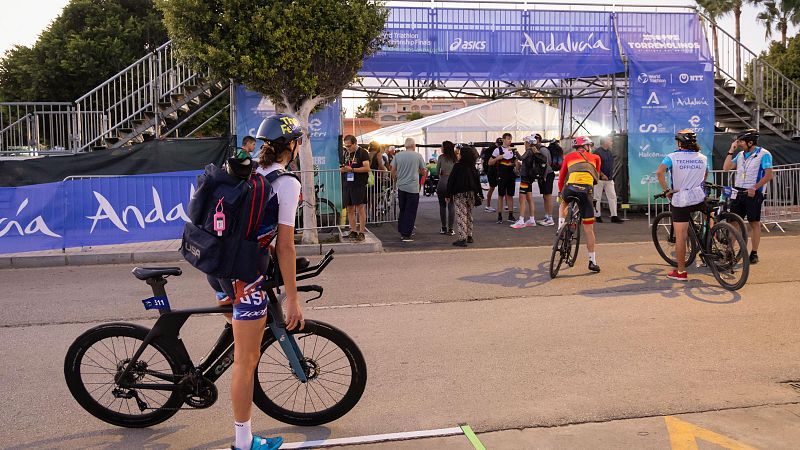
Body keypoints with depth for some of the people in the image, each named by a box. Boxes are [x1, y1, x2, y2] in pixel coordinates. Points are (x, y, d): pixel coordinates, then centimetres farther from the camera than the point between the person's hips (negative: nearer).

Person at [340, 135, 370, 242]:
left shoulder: (363, 153, -4)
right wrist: (342, 169, 0)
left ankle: (361, 233, -2)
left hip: (359, 185, -7)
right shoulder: (346, 154, 17)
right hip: (347, 185, 7)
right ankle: (353, 232, 17)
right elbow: (342, 168, 24)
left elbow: (367, 168, -13)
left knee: (360, 208, -5)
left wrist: (352, 169, -18)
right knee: (350, 210, 9)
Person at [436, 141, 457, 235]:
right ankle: (450, 229, 2)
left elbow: (437, 172, 0)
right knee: (451, 206, 4)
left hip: (442, 181, -1)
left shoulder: (441, 157, -4)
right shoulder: (455, 158, 2)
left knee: (442, 205, 9)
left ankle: (444, 228, 13)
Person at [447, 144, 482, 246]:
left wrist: (448, 194, -6)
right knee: (469, 215, 17)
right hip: (471, 194, 6)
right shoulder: (473, 168, 4)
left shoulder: (457, 166, -11)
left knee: (461, 216, -6)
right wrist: (479, 194, 15)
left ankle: (462, 238, -11)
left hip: (460, 194, -6)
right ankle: (469, 236, 24)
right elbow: (477, 181, 8)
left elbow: (451, 181, -10)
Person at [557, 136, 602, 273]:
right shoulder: (595, 158, 25)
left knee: (563, 203, 39)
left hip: (570, 188, 1)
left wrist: (560, 192, 38)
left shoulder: (569, 157, 23)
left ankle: (560, 228, 19)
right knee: (589, 229, 6)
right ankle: (592, 261, 9)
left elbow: (561, 177, 24)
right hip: (586, 191, 0)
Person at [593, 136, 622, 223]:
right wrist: (602, 175, -17)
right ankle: (597, 216, 9)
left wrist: (611, 175, 14)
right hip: (599, 179, -7)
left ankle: (614, 216, 3)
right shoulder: (597, 152, -10)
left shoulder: (610, 152, 13)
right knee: (597, 198, 1)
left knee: (613, 196, 2)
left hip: (609, 179, 7)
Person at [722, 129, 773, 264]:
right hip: (738, 192, 5)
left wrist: (754, 188, -18)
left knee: (754, 223, 2)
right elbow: (726, 168, 5)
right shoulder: (740, 155, 13)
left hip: (753, 193, -5)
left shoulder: (764, 154, -5)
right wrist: (731, 150, 2)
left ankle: (754, 253, 9)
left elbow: (768, 174, -10)